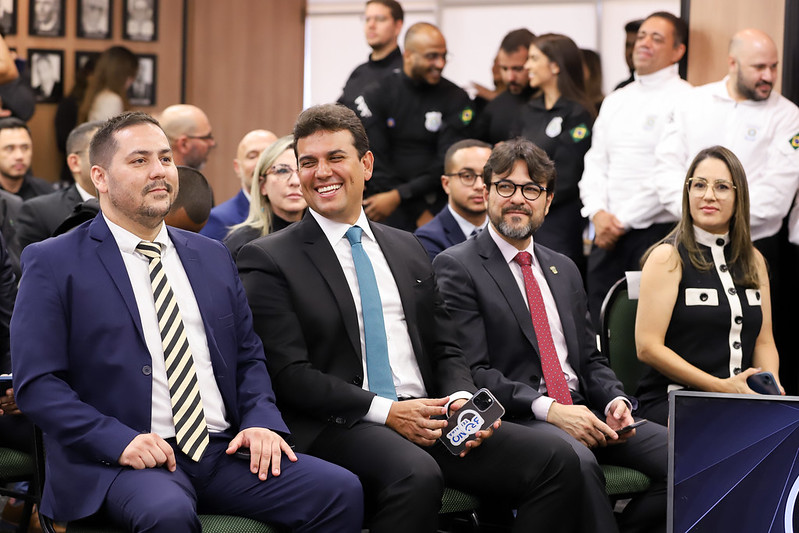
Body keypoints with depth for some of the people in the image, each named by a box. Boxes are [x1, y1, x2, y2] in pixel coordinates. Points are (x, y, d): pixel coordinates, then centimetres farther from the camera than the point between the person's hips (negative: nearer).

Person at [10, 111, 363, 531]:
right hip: (117, 461, -5)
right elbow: (36, 383, -4)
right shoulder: (54, 264, 3)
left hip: (222, 451, 5)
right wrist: (118, 440, -18)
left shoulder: (213, 258, 20)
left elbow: (248, 358, 22)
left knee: (341, 491, -18)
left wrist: (261, 421, 0)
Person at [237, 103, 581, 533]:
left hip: (430, 416, 6)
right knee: (415, 476, -39)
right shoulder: (268, 259, 2)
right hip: (339, 427, -6)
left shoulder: (408, 250, 21)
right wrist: (385, 412, -15)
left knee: (556, 461, -16)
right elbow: (288, 373, -7)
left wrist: (461, 399, -2)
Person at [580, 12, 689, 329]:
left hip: (655, 232, -6)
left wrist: (623, 220, -12)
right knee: (602, 326, 7)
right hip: (608, 234, 7)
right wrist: (598, 213, -3)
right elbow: (595, 162, 14)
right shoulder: (615, 101, 17)